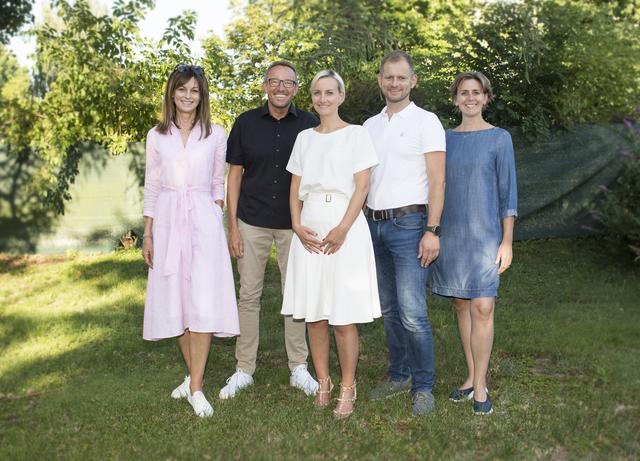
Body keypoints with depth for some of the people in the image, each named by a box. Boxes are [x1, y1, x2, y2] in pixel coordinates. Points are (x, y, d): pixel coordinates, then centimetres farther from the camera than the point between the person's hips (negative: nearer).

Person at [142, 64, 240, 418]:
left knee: (203, 303, -9)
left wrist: (216, 217, 0)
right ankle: (193, 375, 21)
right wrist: (147, 234, 6)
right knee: (175, 300, 6)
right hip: (168, 221, 2)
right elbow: (152, 187, 10)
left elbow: (218, 184, 11)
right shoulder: (157, 136, 8)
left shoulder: (215, 135, 5)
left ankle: (196, 388, -4)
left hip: (203, 220, -2)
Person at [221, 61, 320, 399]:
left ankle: (298, 368, 20)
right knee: (249, 295, 5)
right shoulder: (246, 123, 1)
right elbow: (235, 175, 4)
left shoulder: (308, 125, 0)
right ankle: (244, 370, 16)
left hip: (293, 224, 0)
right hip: (252, 222, 0)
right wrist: (233, 225, -2)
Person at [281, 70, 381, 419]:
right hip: (309, 230, 4)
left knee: (344, 317, -4)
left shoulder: (356, 134, 3)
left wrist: (343, 229, -16)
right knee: (313, 313, 6)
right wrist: (297, 226, -3)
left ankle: (347, 390, 6)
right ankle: (323, 383, 17)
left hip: (344, 226, -4)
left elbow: (362, 186, -4)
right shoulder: (304, 138, 16)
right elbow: (295, 188, 14)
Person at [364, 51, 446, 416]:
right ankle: (399, 375, 26)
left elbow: (438, 180, -8)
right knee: (389, 309, 13)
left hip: (408, 224, -6)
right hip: (374, 224, 6)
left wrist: (432, 231, -15)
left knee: (412, 313, -10)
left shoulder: (426, 121, -2)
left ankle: (423, 386, 4)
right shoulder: (370, 126, 15)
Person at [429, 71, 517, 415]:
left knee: (482, 307, -10)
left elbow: (507, 192, -1)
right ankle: (471, 377, 20)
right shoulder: (446, 139, 9)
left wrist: (507, 241, -6)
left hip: (484, 234, -3)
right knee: (461, 305, 8)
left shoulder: (499, 139, 0)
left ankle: (480, 386, 0)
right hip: (451, 234, 4)